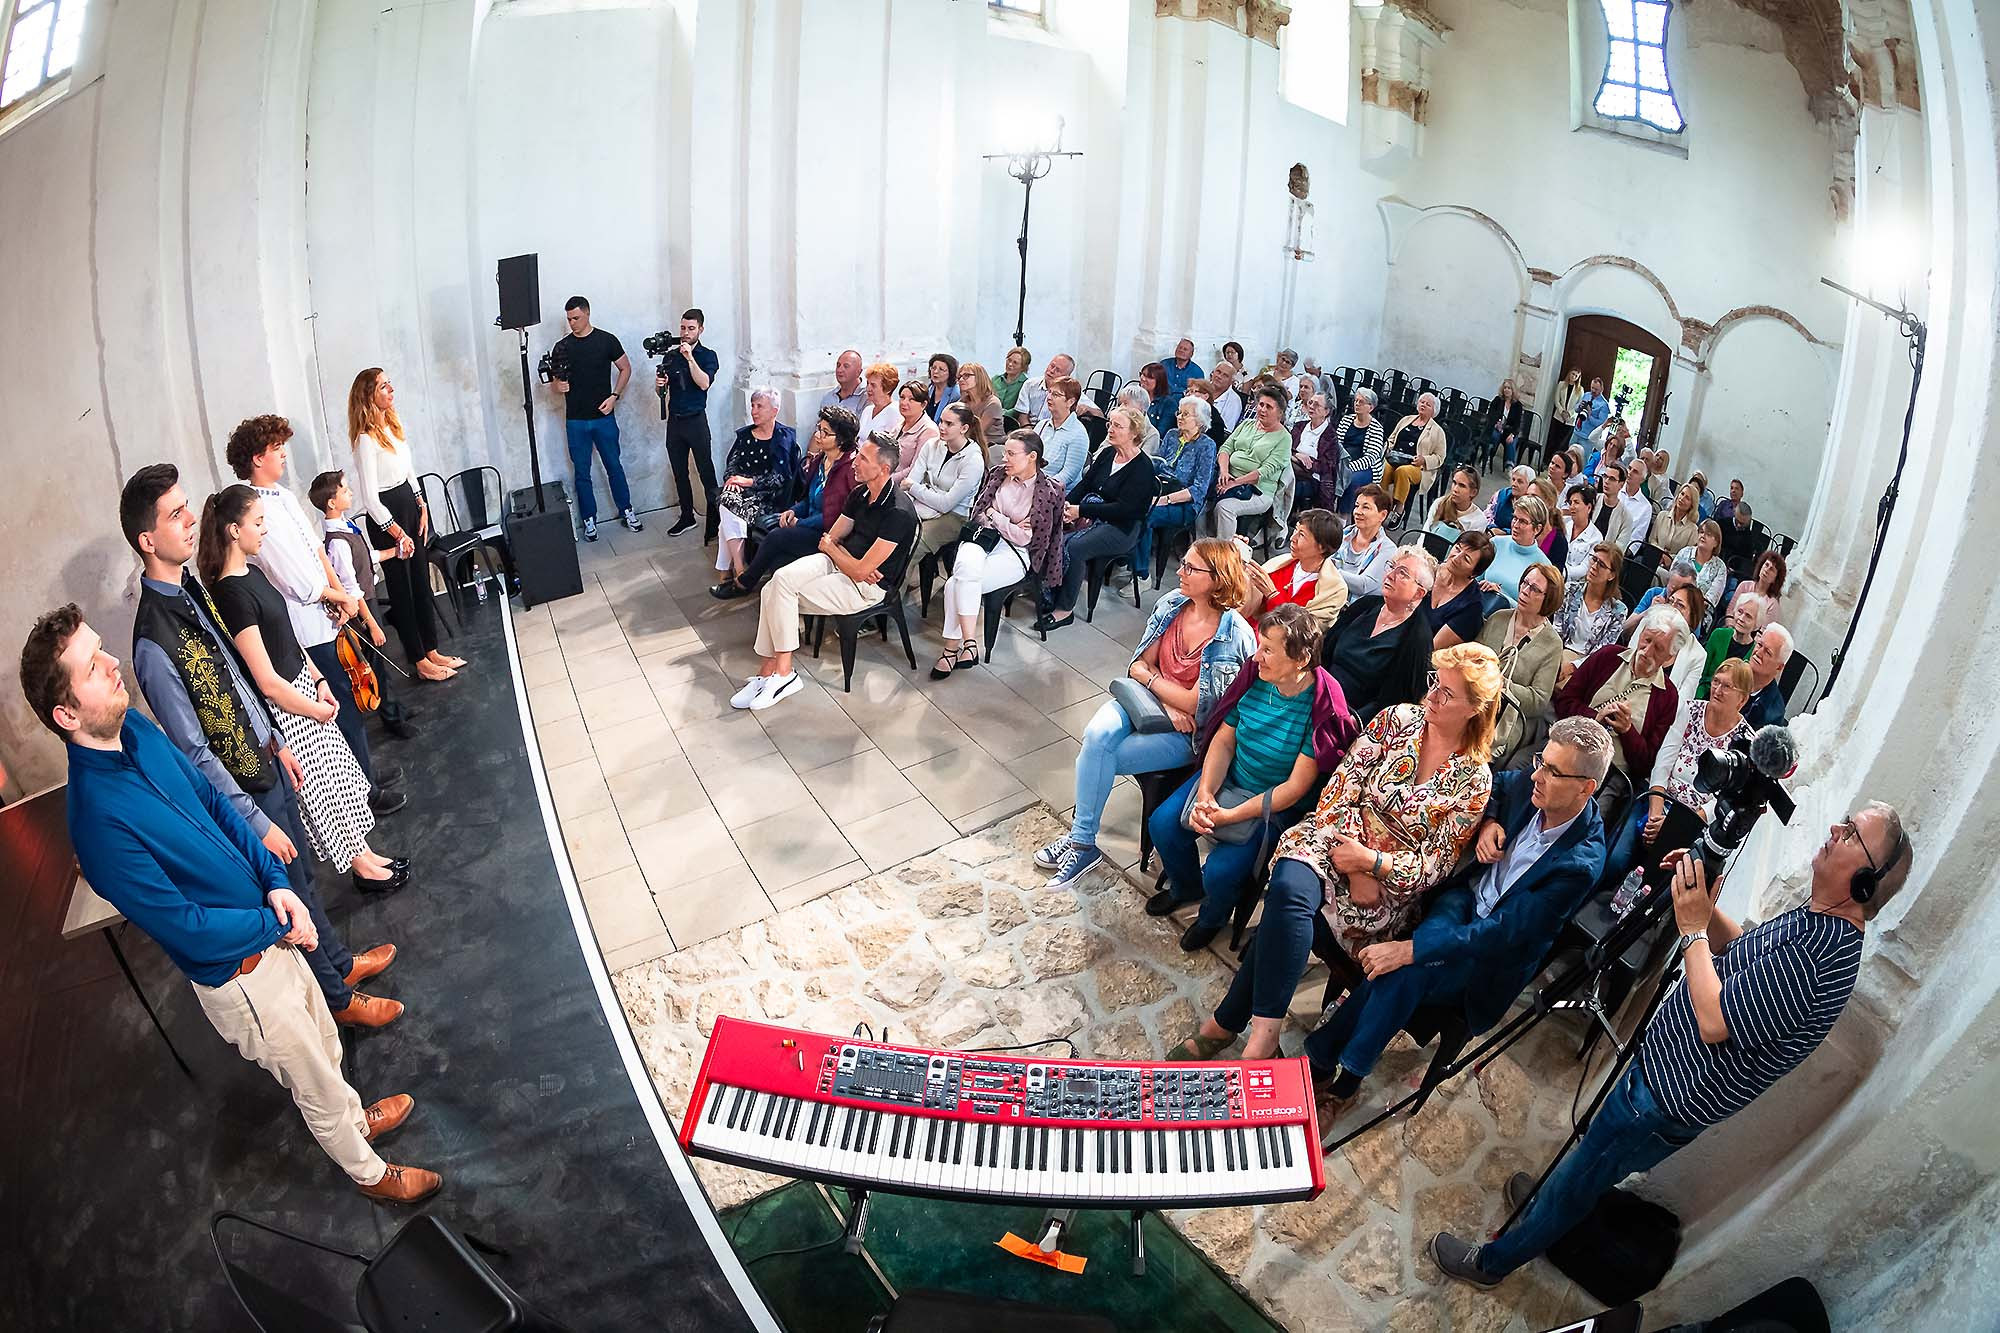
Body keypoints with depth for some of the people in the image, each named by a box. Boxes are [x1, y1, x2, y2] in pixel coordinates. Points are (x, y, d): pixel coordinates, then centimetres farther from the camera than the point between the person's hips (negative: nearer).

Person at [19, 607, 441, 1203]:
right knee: (318, 1084, 16)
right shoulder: (99, 822, -33)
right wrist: (277, 925, -13)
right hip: (238, 976, -7)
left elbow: (214, 801, 3)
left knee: (326, 1046, 29)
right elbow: (186, 929, -26)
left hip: (268, 937, 7)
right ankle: (369, 1172, 42)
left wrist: (274, 881, -8)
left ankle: (355, 1119, 56)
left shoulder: (135, 729, -10)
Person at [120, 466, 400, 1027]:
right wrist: (258, 823, -17)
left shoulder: (190, 588, -3)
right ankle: (338, 996, 34)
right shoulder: (154, 645, -30)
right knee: (293, 895, 13)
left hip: (267, 763, 7)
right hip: (245, 789, -7)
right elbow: (194, 752, -23)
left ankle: (340, 961, 47)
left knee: (304, 875, 25)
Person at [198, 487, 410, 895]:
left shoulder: (252, 573, 3)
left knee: (341, 777, 19)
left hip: (304, 689, 9)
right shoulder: (232, 594, -26)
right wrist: (317, 710, -12)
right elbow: (268, 682, -24)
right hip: (285, 709, -9)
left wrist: (318, 679, 3)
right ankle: (362, 867, 24)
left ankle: (365, 853, 34)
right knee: (326, 789, 8)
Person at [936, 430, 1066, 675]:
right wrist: (1010, 525, -4)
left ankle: (952, 648, -19)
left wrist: (993, 514, -3)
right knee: (967, 566, -32)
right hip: (985, 537, 4)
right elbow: (977, 512, 10)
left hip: (1015, 552, -4)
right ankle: (969, 644, -33)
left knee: (956, 585, -27)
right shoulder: (998, 473, 8)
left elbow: (1025, 538, -9)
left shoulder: (1047, 491, -6)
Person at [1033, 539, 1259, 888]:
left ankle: (1082, 842, 0)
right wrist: (1166, 703, -15)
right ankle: (1080, 840, -17)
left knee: (1100, 755, -21)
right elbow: (1140, 664, 1)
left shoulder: (1236, 637, -21)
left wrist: (1149, 676, -8)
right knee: (1098, 734, -26)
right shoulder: (1172, 604, -4)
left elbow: (1197, 706, -19)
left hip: (1190, 731, -5)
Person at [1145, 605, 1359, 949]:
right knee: (1162, 823, -8)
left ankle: (1213, 916, 19)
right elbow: (1224, 740, -4)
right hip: (1227, 779, 6)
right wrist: (1204, 794, -20)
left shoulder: (1322, 707, -25)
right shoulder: (1254, 678, -9)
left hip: (1276, 805, -5)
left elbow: (1295, 788, -23)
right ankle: (1185, 887, 26)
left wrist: (1230, 816, -26)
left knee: (1220, 871, -20)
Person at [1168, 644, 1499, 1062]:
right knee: (1290, 889, -33)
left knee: (1285, 916, -29)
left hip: (1391, 884, -2)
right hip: (1333, 839, 2)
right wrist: (1354, 872, -11)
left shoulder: (1473, 780, -1)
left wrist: (1370, 862, -19)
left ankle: (1227, 1023, -19)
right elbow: (1340, 790, -1)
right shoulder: (1398, 719, 4)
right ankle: (1264, 1035, -28)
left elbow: (1433, 865, -3)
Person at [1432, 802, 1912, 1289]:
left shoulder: (1825, 955, -30)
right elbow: (1737, 948, 14)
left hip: (1670, 1099, -8)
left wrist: (1692, 929, -24)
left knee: (1583, 1174, 9)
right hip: (1666, 1062, 8)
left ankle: (1493, 1261, 26)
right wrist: (1703, 902, -4)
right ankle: (1553, 1198, 54)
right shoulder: (1815, 917, -1)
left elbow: (1715, 1022, -33)